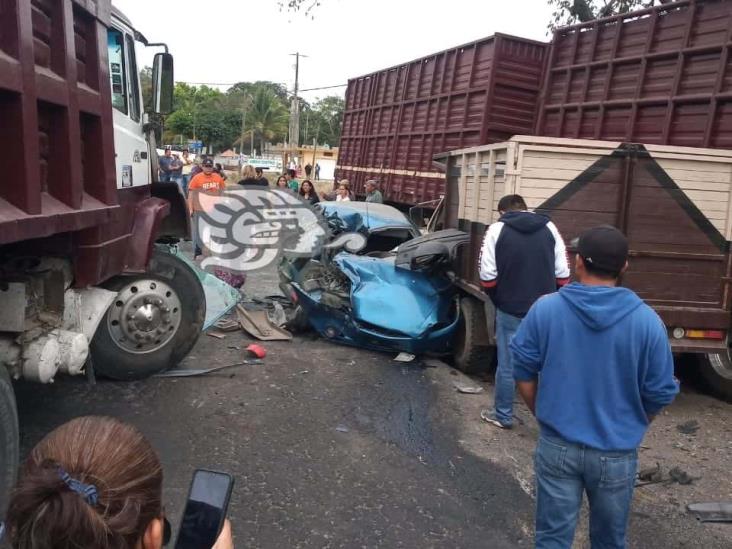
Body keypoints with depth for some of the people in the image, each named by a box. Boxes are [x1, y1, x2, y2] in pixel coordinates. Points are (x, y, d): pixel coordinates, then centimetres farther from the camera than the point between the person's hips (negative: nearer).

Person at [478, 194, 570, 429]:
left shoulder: (497, 229, -4)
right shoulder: (549, 228, 5)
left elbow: (487, 275, -7)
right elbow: (562, 274, 2)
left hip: (511, 310, -2)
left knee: (507, 365, 9)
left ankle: (503, 416, 22)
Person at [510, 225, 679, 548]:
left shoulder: (545, 309, -11)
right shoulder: (646, 320, -12)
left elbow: (523, 373, -3)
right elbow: (660, 393, -5)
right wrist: (632, 427, 14)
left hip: (557, 446, 0)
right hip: (616, 453, 1)